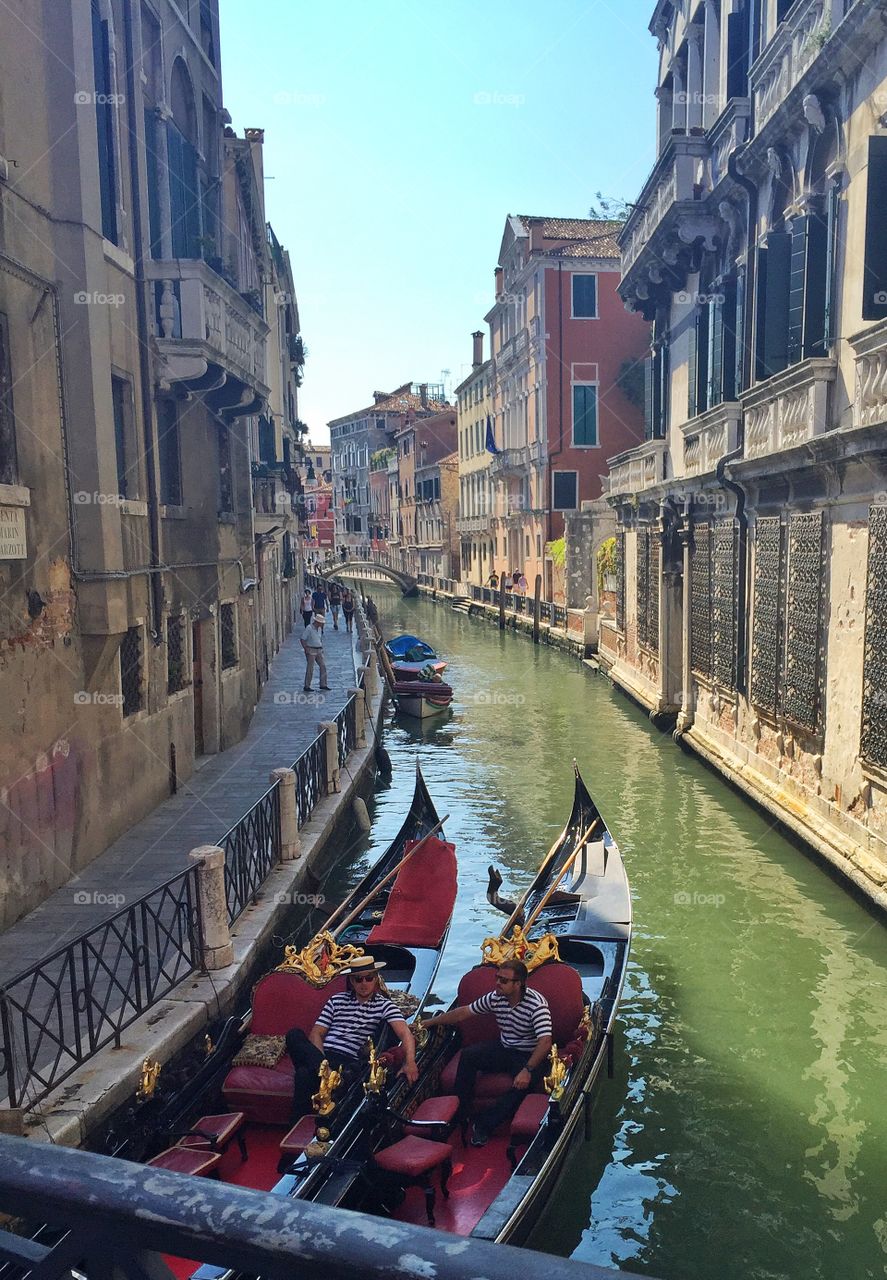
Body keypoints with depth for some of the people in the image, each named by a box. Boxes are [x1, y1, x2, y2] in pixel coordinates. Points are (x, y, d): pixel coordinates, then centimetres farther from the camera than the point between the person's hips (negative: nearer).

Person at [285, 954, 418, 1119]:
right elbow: (316, 1033, 11)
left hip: (349, 1063, -4)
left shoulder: (384, 1005, 10)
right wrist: (322, 1061, -11)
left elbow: (405, 1033, -5)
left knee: (305, 1073, -37)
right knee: (294, 1035, -30)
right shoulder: (337, 1000, 19)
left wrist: (410, 1062, -27)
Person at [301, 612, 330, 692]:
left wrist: (322, 648, 14)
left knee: (323, 666, 3)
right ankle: (307, 686, 3)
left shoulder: (319, 629, 10)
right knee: (310, 669, -5)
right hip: (311, 650, -7)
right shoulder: (309, 629, -13)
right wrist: (306, 649, -17)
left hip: (319, 650, 7)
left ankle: (323, 684, 10)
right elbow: (303, 640, -13)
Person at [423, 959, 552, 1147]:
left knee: (522, 1085, -35)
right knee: (467, 1056, -17)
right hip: (503, 1048, 6)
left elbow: (545, 1042, -32)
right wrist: (428, 1023, 6)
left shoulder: (536, 1004, -23)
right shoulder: (495, 998, -4)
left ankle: (484, 1123, -19)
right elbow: (464, 1012, 5)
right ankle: (458, 1112, -6)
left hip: (530, 1056, -5)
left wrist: (527, 1070, -43)